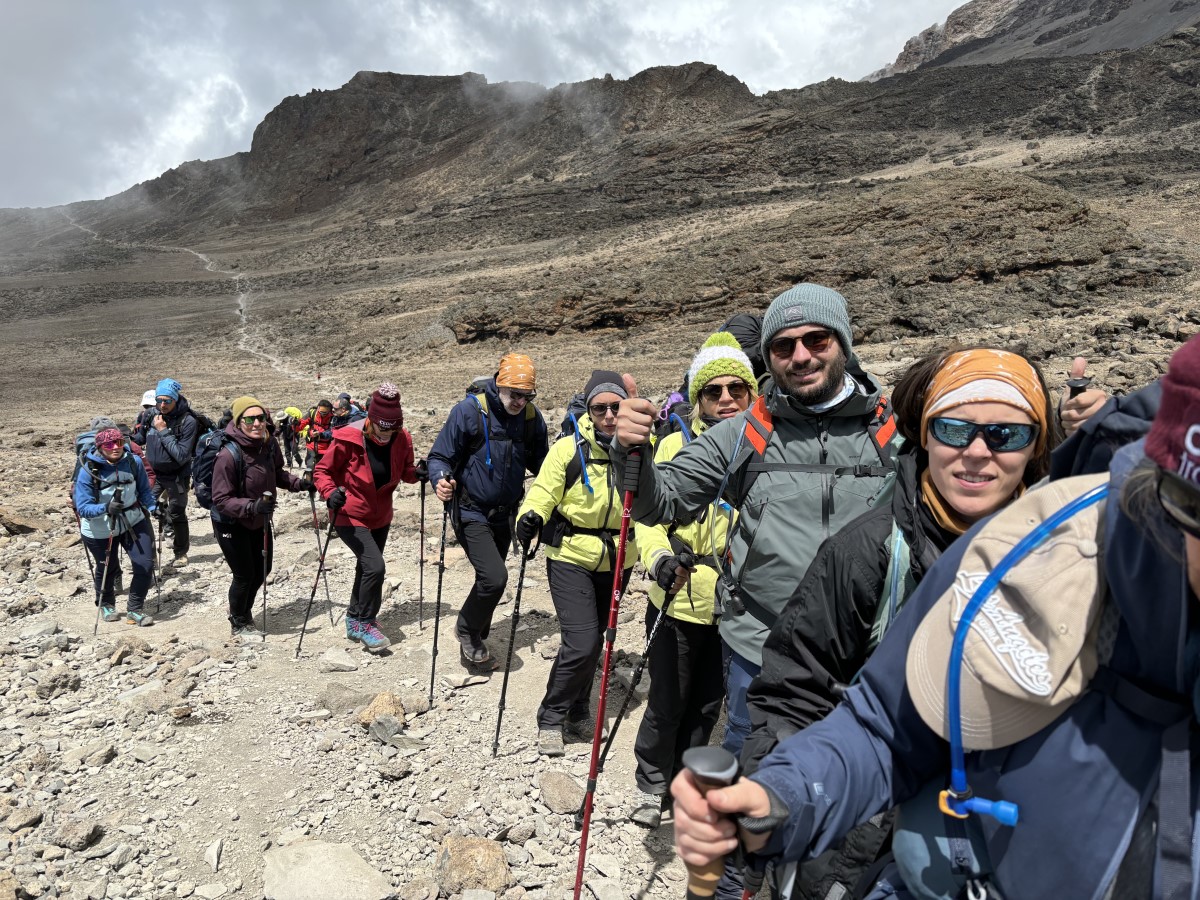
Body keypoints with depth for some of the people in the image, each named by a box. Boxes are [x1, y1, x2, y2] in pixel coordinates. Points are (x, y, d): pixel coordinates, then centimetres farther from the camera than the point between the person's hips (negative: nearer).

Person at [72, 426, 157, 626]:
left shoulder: (133, 462, -11)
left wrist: (152, 508, -5)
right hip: (100, 530, -2)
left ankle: (135, 610, 15)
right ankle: (106, 604, 46)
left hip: (134, 522, 2)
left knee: (146, 565, -6)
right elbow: (83, 508, -21)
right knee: (107, 569, 15)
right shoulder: (88, 470, -19)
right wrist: (106, 508, -38)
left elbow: (144, 491, 6)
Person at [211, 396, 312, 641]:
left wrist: (300, 484, -5)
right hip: (231, 523, -7)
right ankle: (239, 624, 30)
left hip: (260, 520, 7)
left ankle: (245, 613, 46)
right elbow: (221, 499, -28)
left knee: (262, 570, 18)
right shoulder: (228, 455, -31)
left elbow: (278, 474, 9)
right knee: (244, 575, 1)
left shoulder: (269, 445, -12)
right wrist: (251, 507, -42)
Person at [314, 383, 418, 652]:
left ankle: (355, 620, 42)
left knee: (367, 568, 20)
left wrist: (419, 472, -18)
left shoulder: (402, 440, -12)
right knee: (375, 566, -19)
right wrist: (330, 493, -31)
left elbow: (406, 472, 3)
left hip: (381, 516, 6)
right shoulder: (348, 439, -24)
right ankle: (365, 623, 3)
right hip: (350, 516, -6)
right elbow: (322, 471, -13)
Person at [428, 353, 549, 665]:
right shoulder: (469, 410, -17)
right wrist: (441, 480, -32)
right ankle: (467, 630, 12)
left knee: (489, 580, 19)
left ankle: (475, 640, 44)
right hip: (471, 512, -5)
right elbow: (439, 456, -12)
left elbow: (540, 464, 6)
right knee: (494, 578, -18)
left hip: (505, 513, 5)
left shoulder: (533, 418, -5)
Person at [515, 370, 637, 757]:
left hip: (617, 562, 4)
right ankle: (551, 718, 11)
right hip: (571, 558, -4)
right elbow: (545, 491, -12)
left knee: (594, 640, 17)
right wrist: (530, 516, -32)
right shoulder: (569, 448, -12)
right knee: (581, 644, -12)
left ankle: (578, 712, 38)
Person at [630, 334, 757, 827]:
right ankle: (651, 785, 35)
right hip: (680, 601, -3)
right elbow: (649, 513, -10)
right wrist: (658, 557, -27)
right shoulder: (677, 444, -8)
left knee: (707, 705, 19)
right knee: (667, 704, 9)